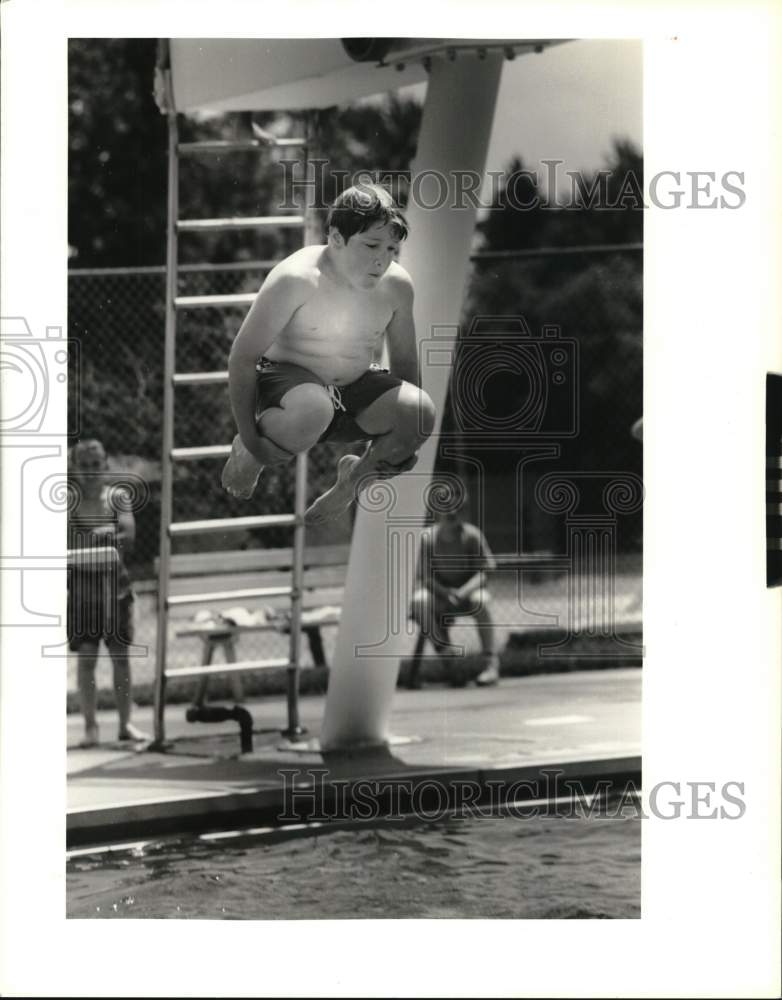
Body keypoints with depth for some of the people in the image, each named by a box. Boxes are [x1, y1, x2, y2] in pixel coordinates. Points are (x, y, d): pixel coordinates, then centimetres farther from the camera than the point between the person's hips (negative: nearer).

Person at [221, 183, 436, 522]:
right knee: (313, 409, -41)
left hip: (356, 386, 5)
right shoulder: (296, 279, -22)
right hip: (286, 379, -5)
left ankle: (358, 477, 8)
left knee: (421, 411, -23)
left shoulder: (397, 285, -7)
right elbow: (242, 357, -17)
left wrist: (406, 441, 11)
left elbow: (405, 362, 9)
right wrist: (250, 439, -17)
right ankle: (246, 457, -6)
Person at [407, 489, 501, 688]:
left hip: (469, 588, -1)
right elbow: (423, 578, -11)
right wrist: (446, 592, -28)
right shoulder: (427, 537, -11)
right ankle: (442, 651, -17)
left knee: (479, 600, -37)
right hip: (438, 591, 1)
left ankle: (491, 662, -27)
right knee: (419, 601, -34)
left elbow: (483, 572, -14)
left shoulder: (472, 535, -12)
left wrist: (463, 591, -32)